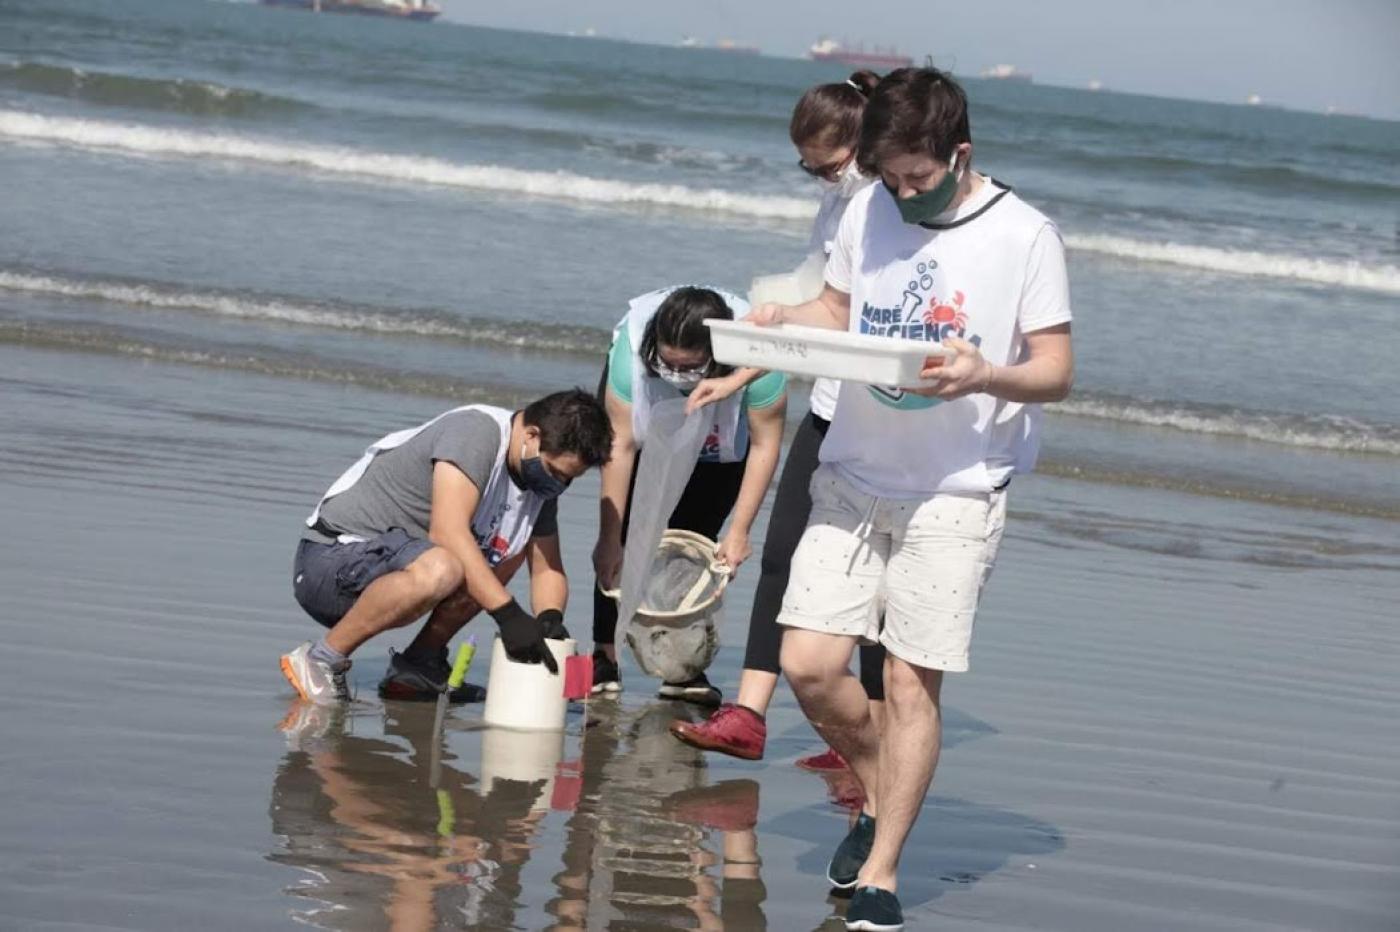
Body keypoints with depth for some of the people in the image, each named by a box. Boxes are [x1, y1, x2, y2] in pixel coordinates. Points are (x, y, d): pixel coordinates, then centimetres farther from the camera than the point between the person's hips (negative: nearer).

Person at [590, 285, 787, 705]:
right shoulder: (632, 350, -39)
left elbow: (765, 444, -27)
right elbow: (620, 445, -33)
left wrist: (739, 532, -27)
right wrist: (610, 541, -29)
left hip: (721, 442, 0)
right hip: (646, 424, 0)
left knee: (697, 537, -11)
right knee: (628, 531, -10)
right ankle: (604, 655, -7)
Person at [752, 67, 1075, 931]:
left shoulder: (1025, 236, -10)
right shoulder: (869, 212, 3)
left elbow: (1057, 371, -8)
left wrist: (985, 376, -28)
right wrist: (785, 319, -7)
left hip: (955, 494, -4)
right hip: (853, 476, 4)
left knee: (912, 682, -3)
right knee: (809, 664, -2)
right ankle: (880, 797, 26)